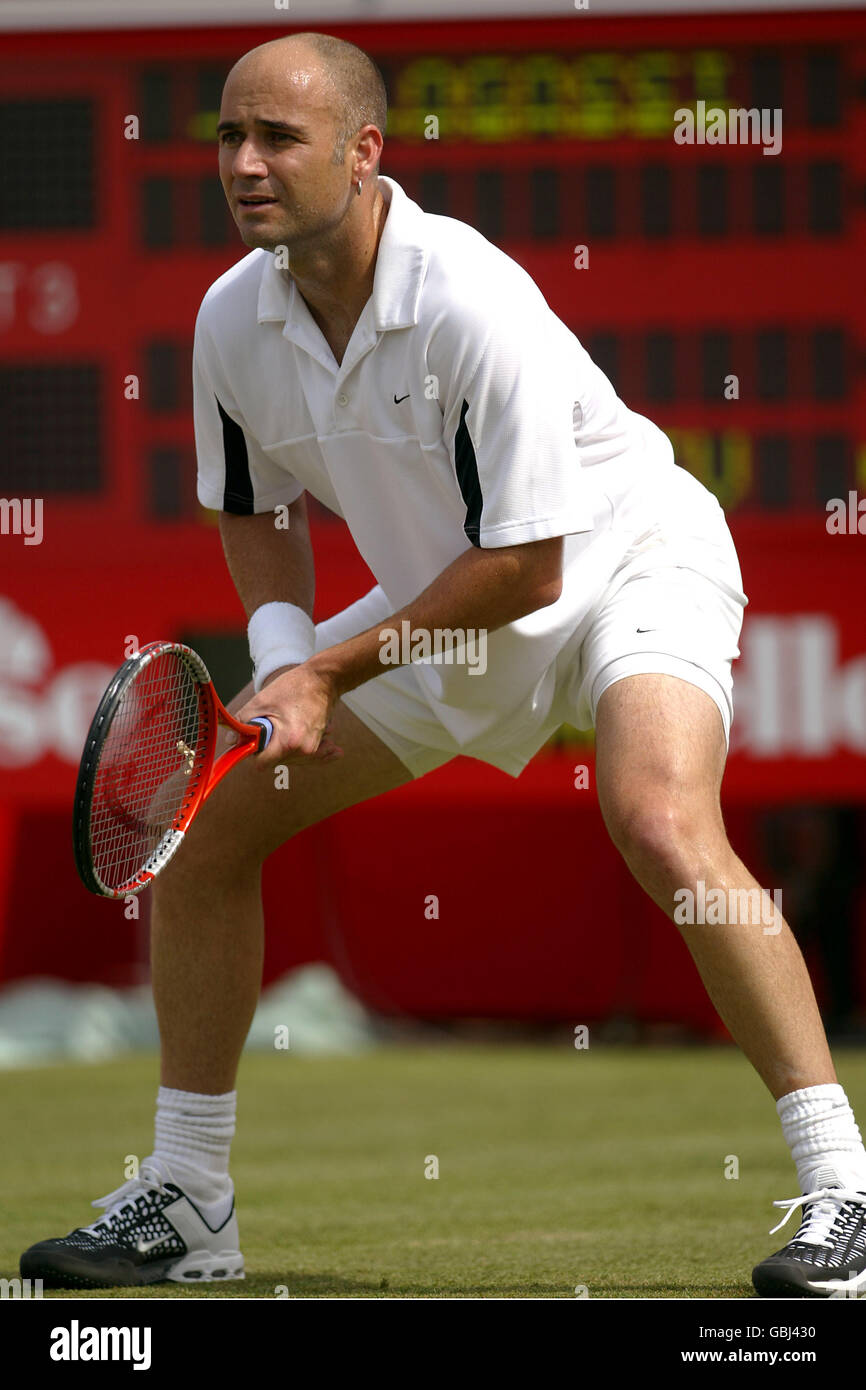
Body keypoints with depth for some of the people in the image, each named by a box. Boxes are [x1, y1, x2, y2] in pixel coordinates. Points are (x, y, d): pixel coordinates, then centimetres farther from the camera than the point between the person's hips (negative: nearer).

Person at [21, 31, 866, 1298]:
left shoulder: (471, 304, -31)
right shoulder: (234, 322, -10)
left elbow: (526, 566, -27)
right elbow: (255, 509, 9)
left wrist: (334, 671, -22)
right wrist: (280, 648, -11)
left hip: (628, 562, -7)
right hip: (437, 608, 8)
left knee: (662, 828, -35)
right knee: (206, 821, 3)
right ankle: (187, 1205, 15)